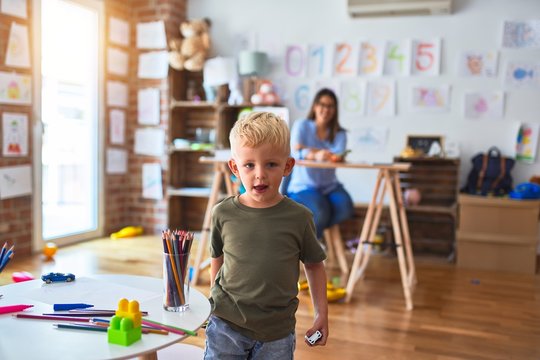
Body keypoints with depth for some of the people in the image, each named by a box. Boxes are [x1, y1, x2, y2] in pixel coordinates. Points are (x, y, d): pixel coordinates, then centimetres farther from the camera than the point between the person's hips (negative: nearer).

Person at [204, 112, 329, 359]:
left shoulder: (298, 217, -9)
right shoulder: (223, 213, -7)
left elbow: (314, 264, 4)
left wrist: (321, 313, 5)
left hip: (277, 331, 0)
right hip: (226, 324, 1)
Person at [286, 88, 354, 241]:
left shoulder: (339, 133, 9)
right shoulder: (302, 125, 3)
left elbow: (339, 156, -12)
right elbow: (296, 152, -16)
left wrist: (308, 150, -23)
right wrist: (316, 155, -39)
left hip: (329, 185, 4)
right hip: (304, 185, -4)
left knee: (345, 207, -27)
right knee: (320, 213, -32)